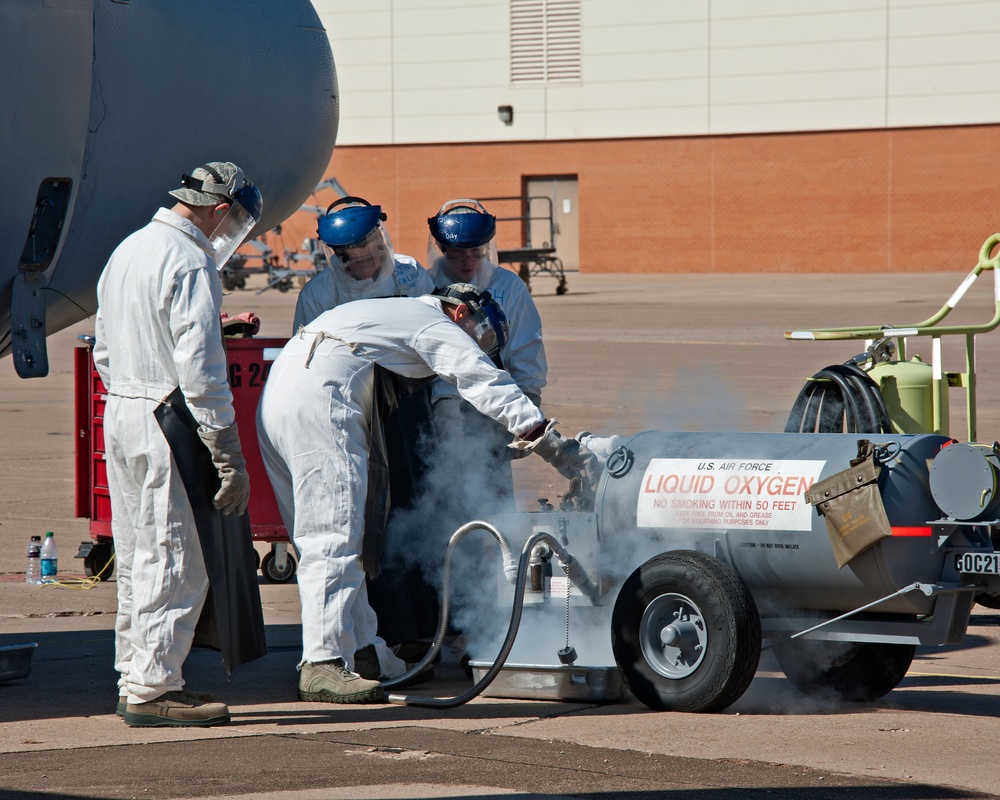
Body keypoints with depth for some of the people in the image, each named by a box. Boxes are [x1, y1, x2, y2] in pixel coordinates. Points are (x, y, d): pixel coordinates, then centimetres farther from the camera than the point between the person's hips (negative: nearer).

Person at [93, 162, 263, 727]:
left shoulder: (127, 251, 15)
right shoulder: (191, 262, -15)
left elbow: (105, 350, 21)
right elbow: (200, 367, -20)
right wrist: (227, 453, -18)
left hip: (120, 412, 10)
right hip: (168, 425, -10)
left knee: (138, 557, 15)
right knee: (174, 561, -6)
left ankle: (136, 676, 20)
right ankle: (153, 688, -5)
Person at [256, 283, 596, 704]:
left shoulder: (394, 313, 32)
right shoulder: (436, 326, 5)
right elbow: (488, 386, -4)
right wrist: (556, 446, -7)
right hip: (317, 401, -10)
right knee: (333, 535, -13)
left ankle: (363, 649, 16)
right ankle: (323, 664, -19)